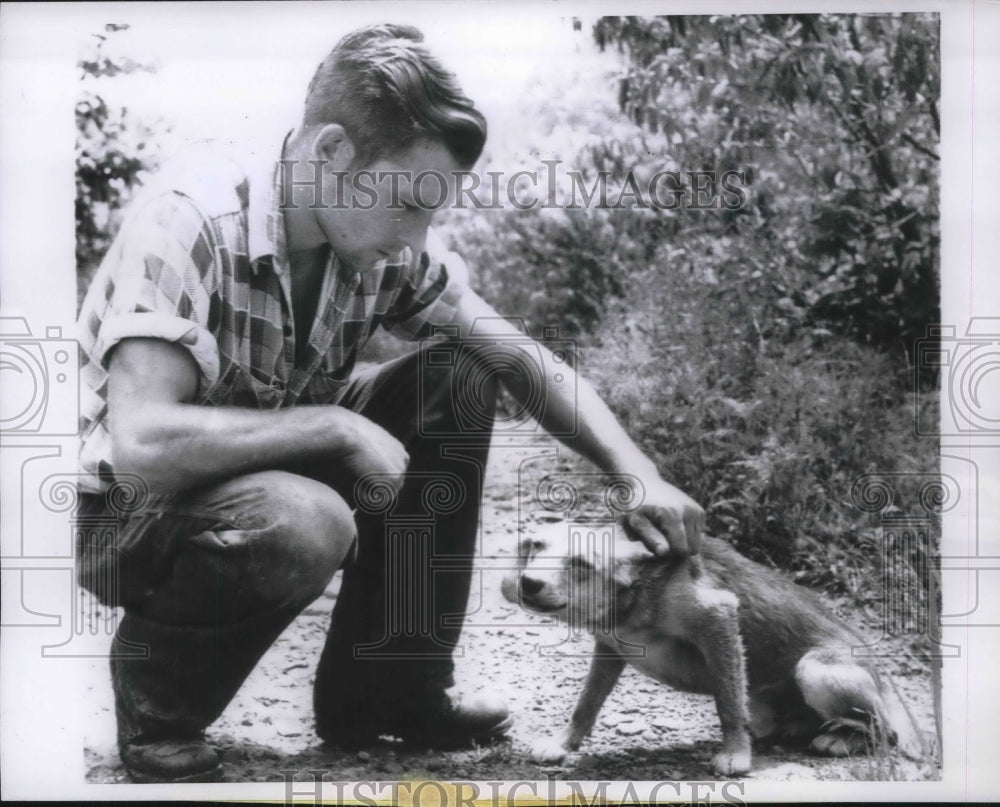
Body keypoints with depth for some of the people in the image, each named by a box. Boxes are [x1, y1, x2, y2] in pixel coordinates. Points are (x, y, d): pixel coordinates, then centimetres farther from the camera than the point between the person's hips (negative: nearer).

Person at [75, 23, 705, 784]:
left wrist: (640, 477, -16)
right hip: (127, 511, -7)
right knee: (306, 524, -37)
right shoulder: (189, 217, -29)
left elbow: (524, 360, -4)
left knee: (456, 385, -8)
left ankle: (383, 683, 1)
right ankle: (158, 699, -6)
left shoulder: (387, 245, -9)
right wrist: (338, 427, -30)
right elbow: (143, 445, -38)